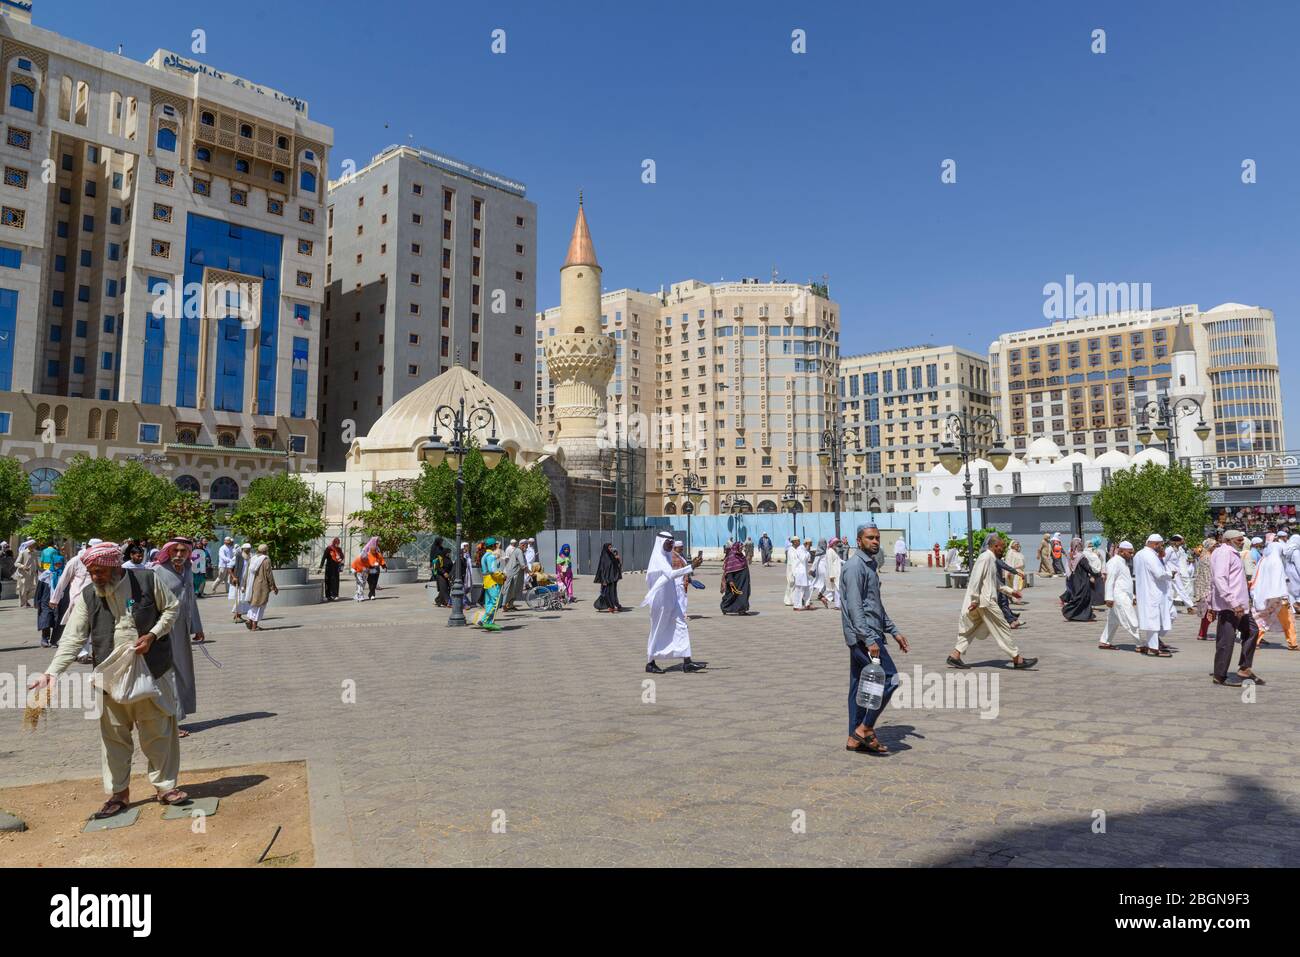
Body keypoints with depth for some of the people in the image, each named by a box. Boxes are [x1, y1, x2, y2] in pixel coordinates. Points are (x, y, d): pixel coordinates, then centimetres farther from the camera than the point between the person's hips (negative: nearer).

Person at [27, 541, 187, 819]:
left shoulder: (147, 580, -8)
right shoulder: (88, 596, -2)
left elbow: (171, 608, 3)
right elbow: (72, 639, -5)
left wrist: (153, 635, -11)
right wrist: (51, 673, -15)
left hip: (152, 673, -2)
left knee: (159, 733, 6)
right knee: (113, 737, 10)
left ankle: (165, 786, 20)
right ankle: (118, 793, 24)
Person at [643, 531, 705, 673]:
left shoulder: (667, 556, 13)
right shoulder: (658, 557, -15)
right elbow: (671, 574, -29)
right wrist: (691, 567, -31)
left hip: (671, 598, 8)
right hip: (661, 599, -8)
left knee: (681, 627, 0)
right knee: (658, 631, 2)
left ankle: (687, 662, -2)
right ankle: (650, 663, 16)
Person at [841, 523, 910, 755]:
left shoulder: (870, 565, 18)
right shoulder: (855, 566, -13)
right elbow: (854, 607, -20)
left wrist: (894, 632, 22)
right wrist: (869, 640, -24)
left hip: (866, 635, 10)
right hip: (863, 636, -10)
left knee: (860, 686, 11)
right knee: (889, 679, -10)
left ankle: (856, 738, 16)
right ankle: (866, 728, -2)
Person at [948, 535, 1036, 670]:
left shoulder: (992, 559, 18)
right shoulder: (985, 558, -14)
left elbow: (996, 583, 29)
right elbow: (976, 579, -21)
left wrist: (1010, 591, 25)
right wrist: (975, 600, -22)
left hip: (987, 601, 10)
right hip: (985, 601, -10)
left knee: (971, 629, 10)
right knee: (1002, 629, -1)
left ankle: (955, 655, 8)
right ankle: (1017, 659, 7)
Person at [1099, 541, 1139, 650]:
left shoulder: (1122, 562, 20)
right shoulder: (1114, 562, -12)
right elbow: (1109, 581, -17)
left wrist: (1132, 596, 26)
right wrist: (1109, 598, -22)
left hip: (1124, 597, 10)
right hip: (1119, 597, -10)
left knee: (1114, 621, 12)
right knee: (1130, 622, -9)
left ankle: (1104, 642, 16)